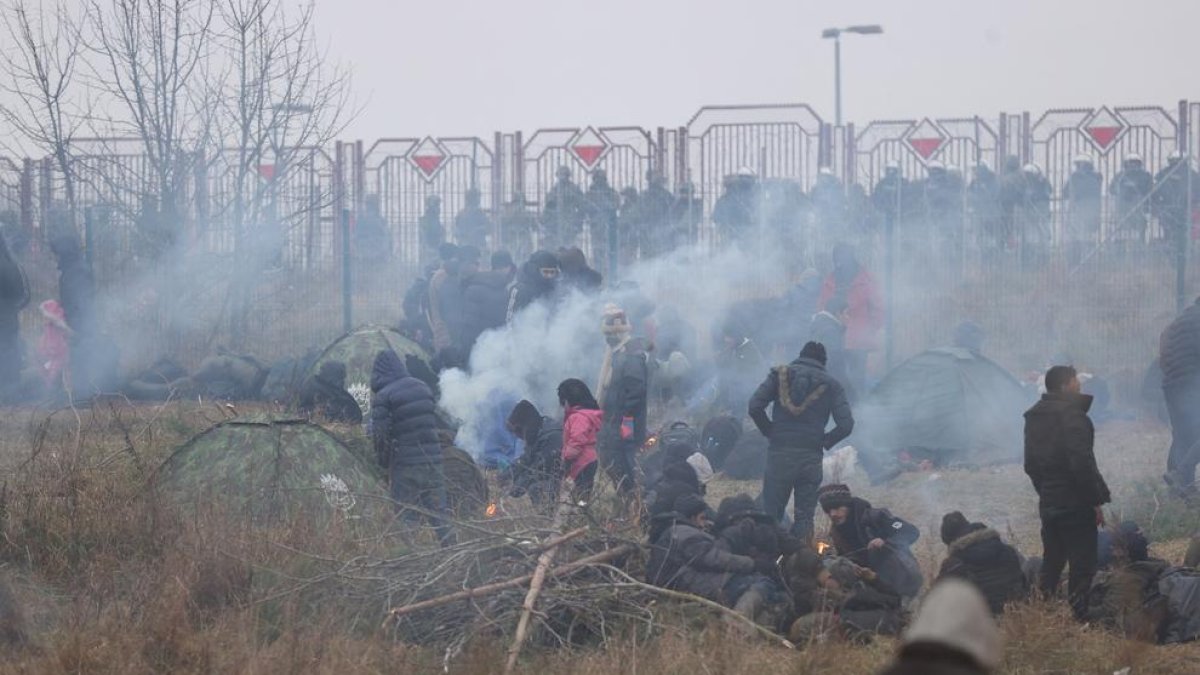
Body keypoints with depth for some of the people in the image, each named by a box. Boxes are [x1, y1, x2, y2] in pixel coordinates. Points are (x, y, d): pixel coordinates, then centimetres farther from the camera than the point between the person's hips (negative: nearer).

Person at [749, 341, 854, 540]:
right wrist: (824, 442, 11)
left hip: (780, 454, -1)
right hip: (811, 457, 1)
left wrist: (770, 432, 7)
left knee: (771, 515, 4)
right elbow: (846, 425, -3)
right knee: (804, 517, 8)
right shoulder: (831, 384, 7)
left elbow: (755, 407, -6)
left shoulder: (781, 374, 5)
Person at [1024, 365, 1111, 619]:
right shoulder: (1072, 416, -17)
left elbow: (1030, 464, 17)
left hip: (1048, 502, 8)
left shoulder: (1034, 417, 10)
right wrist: (1097, 501, -15)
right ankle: (1079, 617, -5)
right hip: (1076, 504, -8)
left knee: (1051, 565, 17)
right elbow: (1082, 463, -22)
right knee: (1082, 568, -3)